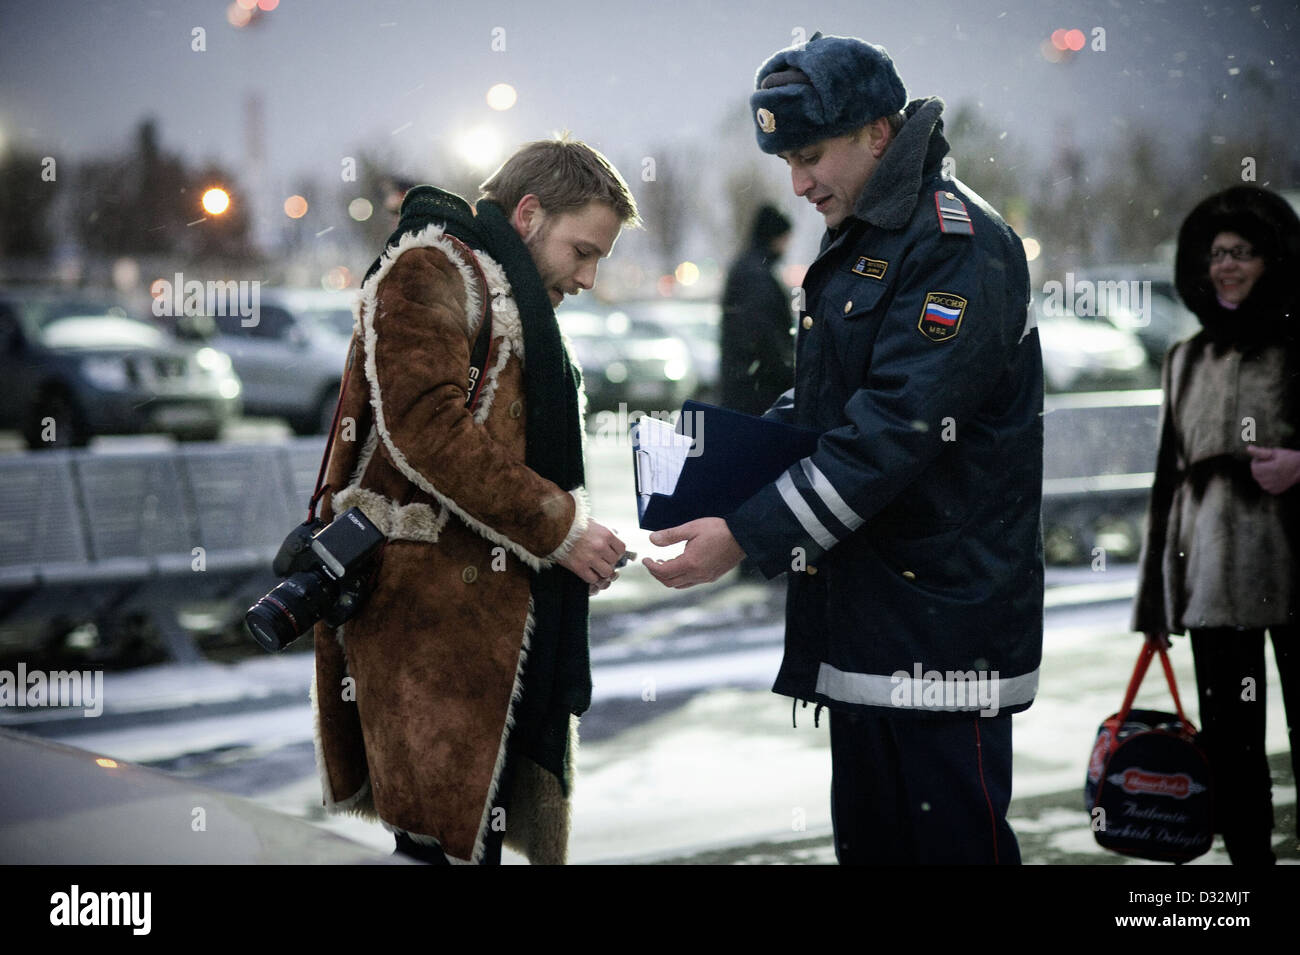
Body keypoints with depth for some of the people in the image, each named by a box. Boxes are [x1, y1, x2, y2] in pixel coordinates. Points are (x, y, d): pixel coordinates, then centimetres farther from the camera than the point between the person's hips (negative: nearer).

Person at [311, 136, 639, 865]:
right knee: (446, 836, -11)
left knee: (481, 828, 9)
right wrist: (559, 526, -15)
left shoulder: (510, 298, 27)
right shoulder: (431, 268, -6)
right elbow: (426, 428, -19)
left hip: (497, 609, 10)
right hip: (434, 608, -10)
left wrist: (574, 528, 11)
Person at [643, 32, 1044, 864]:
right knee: (867, 835, 15)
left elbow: (895, 430, -23)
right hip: (859, 610, 9)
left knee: (952, 838, -5)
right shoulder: (854, 243, 16)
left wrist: (748, 536, -24)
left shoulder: (960, 248, -15)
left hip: (942, 620, -9)